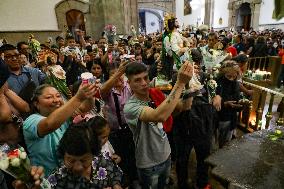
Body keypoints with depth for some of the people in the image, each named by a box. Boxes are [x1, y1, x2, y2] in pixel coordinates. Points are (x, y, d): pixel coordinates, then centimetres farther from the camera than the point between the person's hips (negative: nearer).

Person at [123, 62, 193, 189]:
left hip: (166, 156, 6)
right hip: (149, 165, -5)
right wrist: (180, 83, -42)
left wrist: (186, 82, -28)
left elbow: (184, 106, -12)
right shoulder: (130, 107, -28)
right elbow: (160, 116, -45)